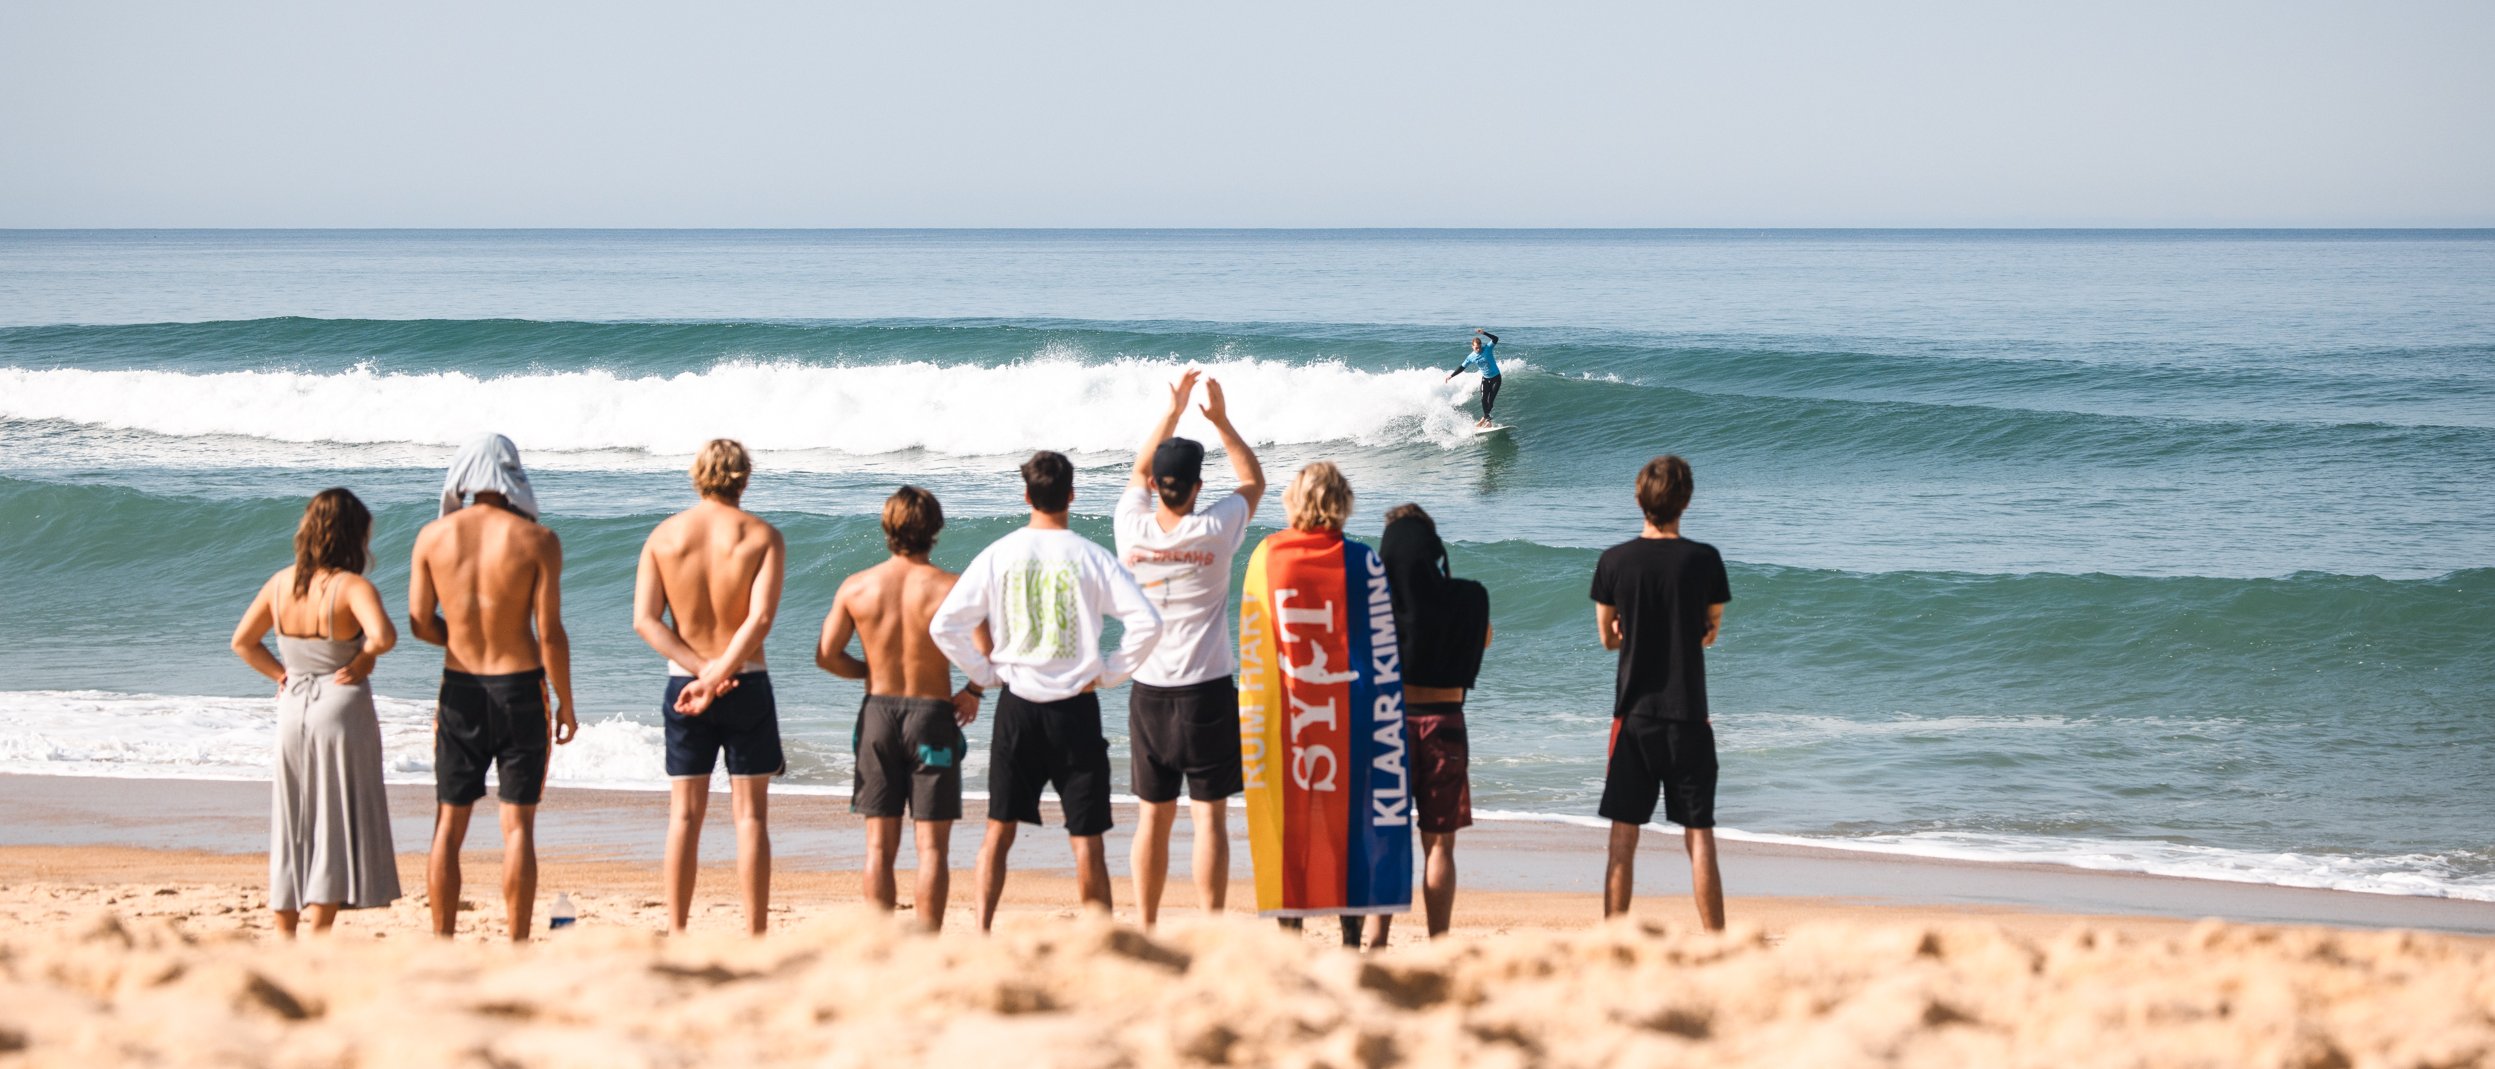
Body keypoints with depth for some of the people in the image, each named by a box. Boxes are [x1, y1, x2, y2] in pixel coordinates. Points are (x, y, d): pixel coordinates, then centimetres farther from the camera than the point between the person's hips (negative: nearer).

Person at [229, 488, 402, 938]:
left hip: (292, 710, 5)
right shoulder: (351, 587, -16)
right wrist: (362, 660, -13)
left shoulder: (280, 583, 2)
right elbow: (383, 635, -31)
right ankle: (317, 939, 0)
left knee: (289, 828, 13)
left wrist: (280, 673, 10)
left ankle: (284, 942, 17)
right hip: (341, 710, -5)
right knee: (338, 826, 2)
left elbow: (242, 641, 10)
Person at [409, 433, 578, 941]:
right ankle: (517, 947, 0)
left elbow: (420, 623, 1)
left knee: (449, 823, 10)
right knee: (518, 823, 2)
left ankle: (442, 943, 10)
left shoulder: (433, 536, -2)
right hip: (520, 686, -2)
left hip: (460, 689, 2)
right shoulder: (537, 539, -9)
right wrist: (566, 704, 0)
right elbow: (550, 632, -10)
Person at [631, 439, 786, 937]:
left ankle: (675, 934, 6)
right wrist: (718, 675, -16)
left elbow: (645, 620, -7)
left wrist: (701, 669, -11)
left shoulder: (664, 535, 1)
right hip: (746, 684, -2)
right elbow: (760, 619, -17)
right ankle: (754, 937, 0)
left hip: (683, 681, 2)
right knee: (750, 813, 2)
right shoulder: (762, 536, -5)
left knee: (685, 814, 7)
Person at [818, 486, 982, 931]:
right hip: (932, 714, -3)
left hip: (878, 712, 3)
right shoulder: (949, 587, -11)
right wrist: (972, 691, 1)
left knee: (880, 845, 8)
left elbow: (827, 655, 0)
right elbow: (985, 655, -18)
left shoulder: (856, 587, -3)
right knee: (932, 845, 2)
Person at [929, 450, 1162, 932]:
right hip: (1075, 709, -2)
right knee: (1086, 837, 3)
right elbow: (1147, 622, -13)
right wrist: (1109, 672, -1)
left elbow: (945, 625, -5)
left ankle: (981, 932, 3)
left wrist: (983, 674, 6)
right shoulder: (1091, 557, -6)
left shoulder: (999, 555, -2)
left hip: (1017, 708, 2)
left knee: (999, 829, 11)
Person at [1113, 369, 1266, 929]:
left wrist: (1174, 409, 20)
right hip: (1209, 692, -3)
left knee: (1153, 817, 10)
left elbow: (1140, 469, 17)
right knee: (1210, 817, -2)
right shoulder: (1215, 531, -10)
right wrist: (1221, 420, 10)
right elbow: (1254, 480, 10)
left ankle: (1147, 931, 14)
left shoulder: (1133, 529, -4)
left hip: (1149, 691, 3)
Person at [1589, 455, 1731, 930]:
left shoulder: (1614, 562, -3)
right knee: (1699, 837, 3)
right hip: (1688, 715, -1)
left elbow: (1608, 637, 8)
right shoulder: (1703, 560, -6)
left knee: (1623, 838, 5)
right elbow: (1710, 632, 8)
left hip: (1632, 714, 1)